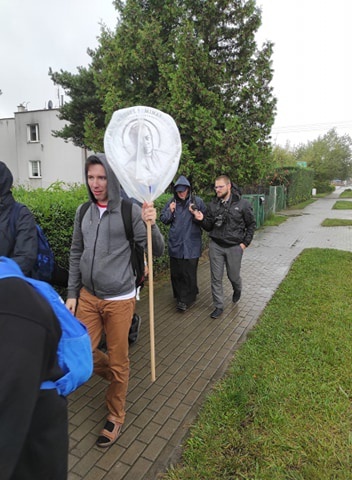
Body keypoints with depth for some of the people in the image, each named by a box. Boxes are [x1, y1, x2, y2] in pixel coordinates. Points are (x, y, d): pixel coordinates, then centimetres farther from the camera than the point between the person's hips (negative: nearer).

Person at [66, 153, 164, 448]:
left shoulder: (130, 211, -11)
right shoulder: (83, 212, 3)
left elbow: (157, 251, -13)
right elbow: (76, 254, 11)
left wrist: (151, 225, -32)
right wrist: (72, 293, 9)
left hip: (119, 299, -4)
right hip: (88, 296, 5)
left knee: (118, 361, 9)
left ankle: (116, 417, 35)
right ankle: (116, 376, 42)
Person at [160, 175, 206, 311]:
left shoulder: (197, 201, -3)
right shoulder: (171, 202, 4)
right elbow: (163, 219, 10)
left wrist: (196, 214, -18)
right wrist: (170, 211, -8)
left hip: (191, 244, -3)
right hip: (175, 244, 3)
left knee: (189, 273, -2)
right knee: (176, 272, 13)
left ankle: (186, 299, 11)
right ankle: (179, 295, 30)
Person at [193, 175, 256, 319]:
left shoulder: (243, 204, -6)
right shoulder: (213, 204, 2)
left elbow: (251, 224, 2)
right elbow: (209, 227, 6)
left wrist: (245, 243, -4)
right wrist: (202, 219, -15)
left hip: (234, 247, -2)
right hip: (215, 246, 2)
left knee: (233, 276, 12)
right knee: (216, 278, 4)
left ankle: (237, 290, 48)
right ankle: (218, 306, 20)